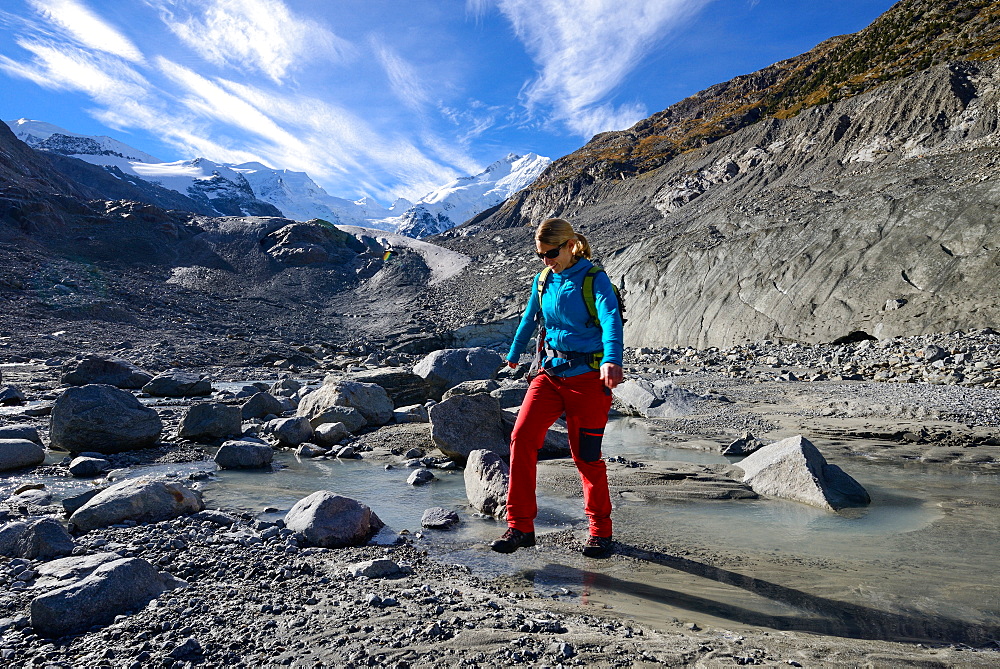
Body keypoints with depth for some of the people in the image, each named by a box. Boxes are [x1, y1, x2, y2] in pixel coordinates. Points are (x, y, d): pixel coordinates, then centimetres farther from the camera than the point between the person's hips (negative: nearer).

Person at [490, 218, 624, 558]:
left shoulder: (594, 279, -9)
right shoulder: (543, 280, 8)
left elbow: (611, 319, -27)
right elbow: (528, 319, 24)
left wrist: (612, 360, -46)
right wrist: (514, 353, 37)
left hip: (587, 376, -5)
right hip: (551, 372, 5)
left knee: (587, 456, 3)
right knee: (522, 437, -12)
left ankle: (600, 531, 25)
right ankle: (520, 526, -1)